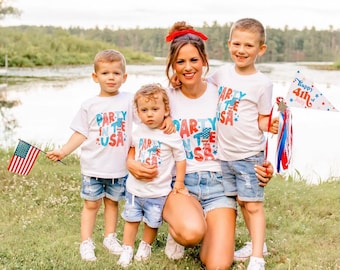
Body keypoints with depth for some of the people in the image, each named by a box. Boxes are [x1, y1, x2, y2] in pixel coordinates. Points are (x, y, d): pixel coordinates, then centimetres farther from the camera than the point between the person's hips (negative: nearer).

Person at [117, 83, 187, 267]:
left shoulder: (171, 136, -14)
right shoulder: (138, 132, -2)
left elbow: (180, 159, -6)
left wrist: (179, 183, -3)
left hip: (158, 191, -3)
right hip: (135, 188, 3)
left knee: (152, 222, 10)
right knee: (131, 219, 11)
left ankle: (146, 246, 34)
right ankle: (127, 249, 25)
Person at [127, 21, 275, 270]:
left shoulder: (221, 95, 3)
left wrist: (262, 168, -12)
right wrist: (131, 163, -15)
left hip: (218, 183, 1)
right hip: (179, 183, 0)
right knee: (191, 232, -36)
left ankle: (212, 226, 17)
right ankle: (176, 232, 4)